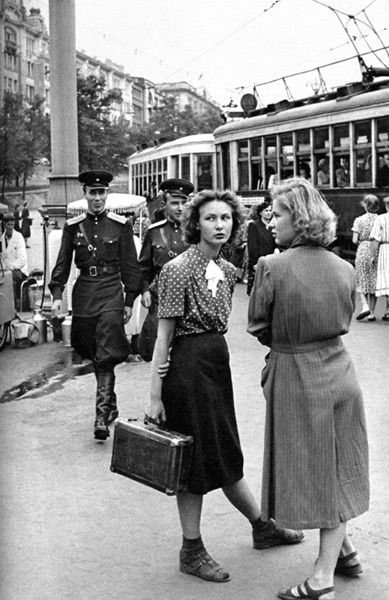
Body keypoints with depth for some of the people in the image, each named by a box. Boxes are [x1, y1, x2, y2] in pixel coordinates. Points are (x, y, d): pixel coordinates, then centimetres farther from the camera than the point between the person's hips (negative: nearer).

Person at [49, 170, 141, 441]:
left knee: (106, 357, -11)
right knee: (94, 355, 12)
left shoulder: (121, 225, -1)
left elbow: (130, 265, 2)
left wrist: (130, 301, 0)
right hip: (84, 294, 3)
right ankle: (111, 406, 30)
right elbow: (63, 263, 7)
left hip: (111, 293, -3)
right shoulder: (73, 226, 6)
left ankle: (102, 417, -12)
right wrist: (57, 294, -5)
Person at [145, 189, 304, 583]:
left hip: (218, 361, 7)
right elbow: (164, 336, -14)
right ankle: (191, 552, 19)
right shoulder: (178, 269, -13)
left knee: (225, 456, 19)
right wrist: (155, 396, -16)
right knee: (197, 459, 3)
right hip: (188, 364, -6)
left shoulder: (228, 270, 8)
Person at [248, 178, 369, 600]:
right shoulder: (344, 268, -1)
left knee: (311, 471, 8)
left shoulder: (272, 267, -18)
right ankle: (341, 551, 30)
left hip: (296, 378, -5)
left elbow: (259, 328, -7)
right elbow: (343, 322, 9)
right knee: (337, 471, 17)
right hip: (339, 372, 5)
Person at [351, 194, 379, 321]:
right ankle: (371, 312, 10)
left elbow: (355, 240, -8)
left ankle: (365, 306, -10)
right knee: (374, 281, 9)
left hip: (363, 251, -2)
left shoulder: (359, 220, -5)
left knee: (362, 281, 10)